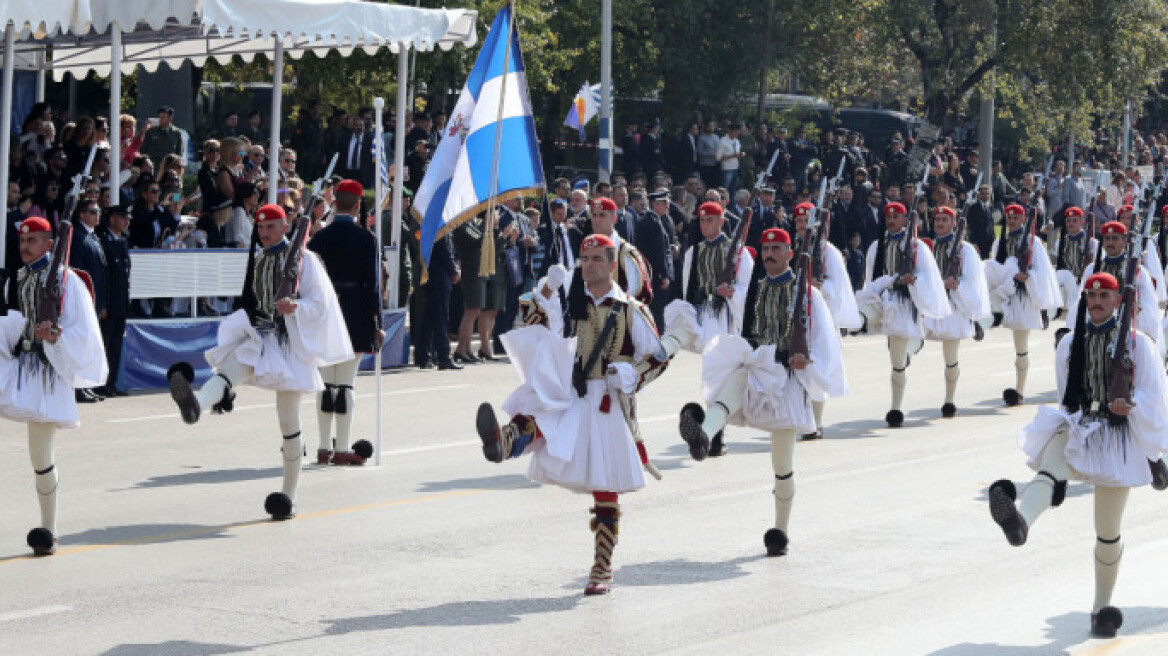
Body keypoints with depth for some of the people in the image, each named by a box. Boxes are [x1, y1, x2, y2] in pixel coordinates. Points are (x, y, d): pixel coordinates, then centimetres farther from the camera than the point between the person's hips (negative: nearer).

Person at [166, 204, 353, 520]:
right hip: (258, 337, 4)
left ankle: (289, 494, 9)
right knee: (231, 366, -31)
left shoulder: (304, 259, -1)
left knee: (289, 421, 0)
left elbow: (320, 304, -6)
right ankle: (197, 404, -62)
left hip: (290, 343, -4)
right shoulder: (256, 259, 17)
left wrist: (295, 306, -25)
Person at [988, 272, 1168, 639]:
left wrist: (1129, 405, -20)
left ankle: (1102, 608, 19)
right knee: (1053, 459, -36)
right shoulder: (1070, 344, 12)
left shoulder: (1137, 343, 2)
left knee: (1108, 530, 3)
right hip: (1076, 427, 2)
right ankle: (1021, 519, -66)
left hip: (1117, 437, -1)